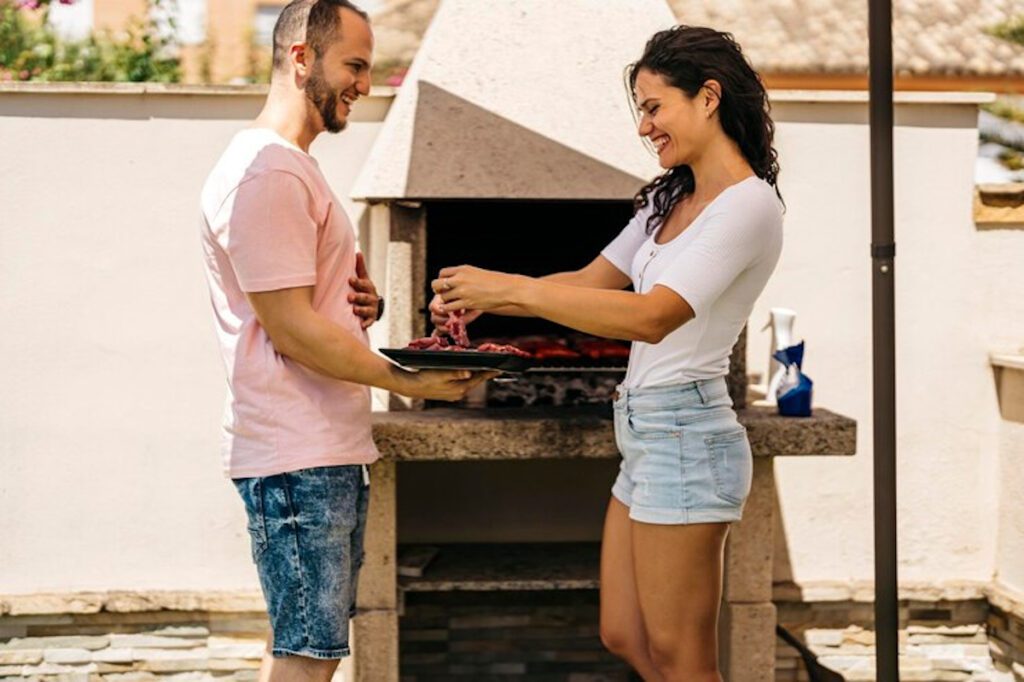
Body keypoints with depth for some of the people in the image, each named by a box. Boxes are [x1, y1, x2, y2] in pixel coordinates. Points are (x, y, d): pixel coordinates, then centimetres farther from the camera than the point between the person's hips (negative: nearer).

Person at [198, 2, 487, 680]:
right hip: (298, 458, -11)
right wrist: (405, 380, -18)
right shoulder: (268, 172, -15)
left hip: (333, 449, 11)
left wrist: (362, 305, 6)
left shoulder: (293, 166, 19)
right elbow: (290, 327, -19)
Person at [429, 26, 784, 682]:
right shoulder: (672, 199, 15)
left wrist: (511, 288, -27)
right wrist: (482, 299, 3)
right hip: (647, 435, 10)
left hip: (685, 439, -10)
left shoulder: (749, 204, -16)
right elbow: (592, 281, 18)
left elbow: (652, 316, -26)